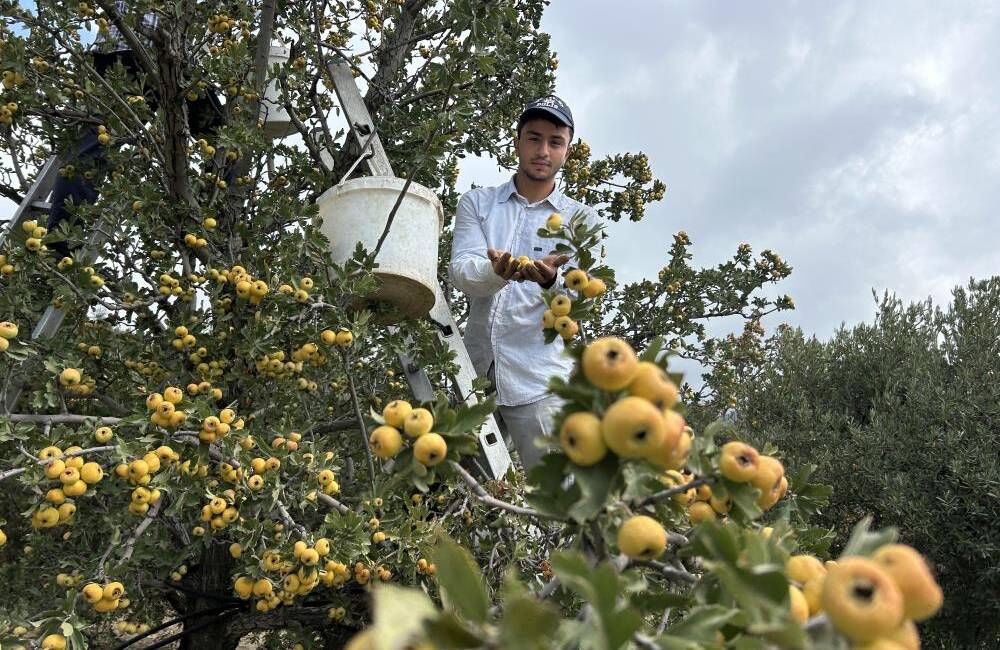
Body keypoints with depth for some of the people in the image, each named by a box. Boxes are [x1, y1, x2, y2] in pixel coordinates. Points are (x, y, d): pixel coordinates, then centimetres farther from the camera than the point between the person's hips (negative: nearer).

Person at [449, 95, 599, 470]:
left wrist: (550, 278, -29)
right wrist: (498, 272, -28)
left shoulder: (580, 218, 9)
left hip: (539, 379, -2)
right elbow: (461, 271, -5)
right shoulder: (477, 203, 11)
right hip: (475, 369, 2)